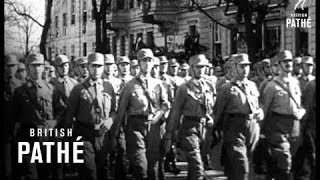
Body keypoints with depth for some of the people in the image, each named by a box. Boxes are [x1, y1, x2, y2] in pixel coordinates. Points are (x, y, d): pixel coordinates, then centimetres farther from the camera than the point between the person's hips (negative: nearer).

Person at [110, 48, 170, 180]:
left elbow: (165, 104, 10)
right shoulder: (130, 85, 2)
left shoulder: (158, 84, 12)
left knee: (153, 164, 6)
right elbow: (121, 111, 3)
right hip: (136, 126, -3)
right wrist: (114, 133, 2)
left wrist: (158, 115, -10)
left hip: (153, 126, 3)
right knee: (140, 165, -14)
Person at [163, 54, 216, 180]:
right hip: (190, 128, -4)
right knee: (197, 167, -13)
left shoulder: (210, 87, 10)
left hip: (207, 127, 4)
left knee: (193, 167, 15)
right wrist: (169, 136, -3)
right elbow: (175, 113, -1)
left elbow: (214, 109, 15)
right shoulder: (184, 88, -2)